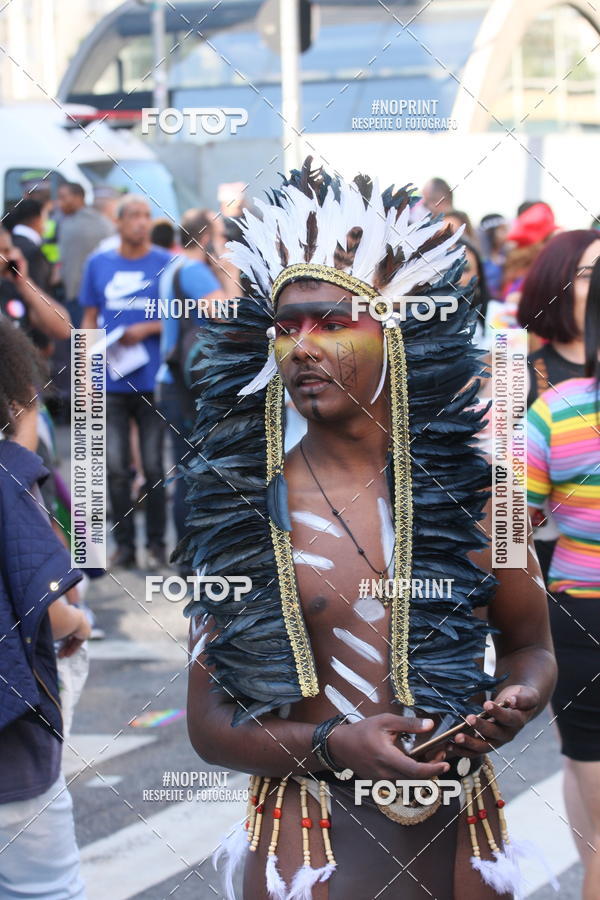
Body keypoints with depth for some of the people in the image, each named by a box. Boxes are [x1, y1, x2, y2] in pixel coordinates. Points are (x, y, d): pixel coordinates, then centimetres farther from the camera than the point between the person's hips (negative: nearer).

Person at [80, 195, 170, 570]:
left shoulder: (166, 264, 0)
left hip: (153, 381, -2)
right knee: (115, 468, 4)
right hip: (111, 382, 2)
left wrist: (146, 329, -13)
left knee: (154, 467, 3)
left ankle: (156, 544, 12)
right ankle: (124, 544, 13)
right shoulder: (98, 264, 7)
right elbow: (89, 321, 11)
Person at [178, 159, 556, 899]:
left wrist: (515, 702, -10)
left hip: (455, 835, 2)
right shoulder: (244, 508, -5)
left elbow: (529, 643, 12)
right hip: (310, 840, -2)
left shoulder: (471, 485, -1)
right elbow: (209, 721, -3)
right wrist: (334, 746, -19)